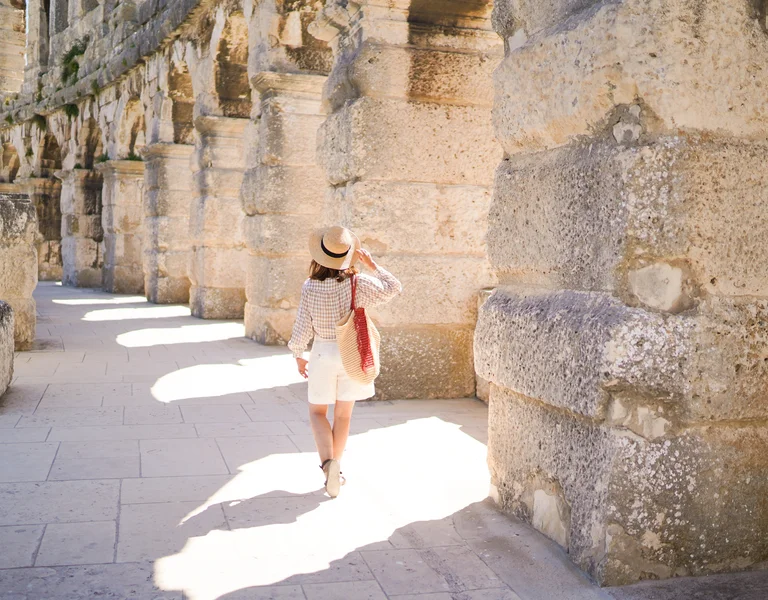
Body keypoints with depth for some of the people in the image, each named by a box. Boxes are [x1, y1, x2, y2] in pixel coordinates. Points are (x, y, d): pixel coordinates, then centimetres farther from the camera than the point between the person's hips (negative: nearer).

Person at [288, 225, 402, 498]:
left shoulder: (310, 287, -14)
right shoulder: (359, 284, -14)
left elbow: (302, 329, -8)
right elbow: (394, 288, 1)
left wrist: (299, 356, 8)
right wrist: (372, 265, 6)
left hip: (323, 354, -1)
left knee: (317, 412, 15)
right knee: (343, 415, 17)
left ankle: (328, 461, -8)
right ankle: (334, 468, 29)